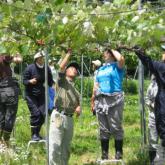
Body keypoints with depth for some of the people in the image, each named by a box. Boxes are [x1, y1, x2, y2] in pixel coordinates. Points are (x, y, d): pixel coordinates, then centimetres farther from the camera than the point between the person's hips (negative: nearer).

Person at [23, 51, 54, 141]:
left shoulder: (47, 69, 1)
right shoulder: (30, 68, -10)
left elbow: (50, 82, 11)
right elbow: (24, 81, -7)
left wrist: (49, 83, -12)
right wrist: (30, 81, -27)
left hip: (41, 95, 4)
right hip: (30, 95, -4)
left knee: (43, 114, -3)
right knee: (35, 113, -14)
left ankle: (37, 132, 17)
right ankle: (34, 134, -2)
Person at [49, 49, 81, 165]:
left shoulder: (75, 88, 26)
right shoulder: (62, 80, 7)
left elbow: (78, 102, 19)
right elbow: (61, 66, -10)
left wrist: (79, 107, -5)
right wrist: (69, 54, -1)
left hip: (70, 118, 7)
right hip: (59, 116, -7)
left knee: (66, 147, 10)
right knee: (55, 145, -12)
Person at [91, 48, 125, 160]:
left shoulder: (117, 66, 2)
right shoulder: (100, 69, 20)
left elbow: (121, 59, -22)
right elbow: (96, 86, 22)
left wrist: (113, 50, -5)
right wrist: (93, 101, 16)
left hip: (114, 100, -6)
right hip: (101, 101, 6)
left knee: (116, 128, -6)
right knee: (103, 129, 8)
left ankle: (119, 153, -2)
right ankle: (104, 154, 13)